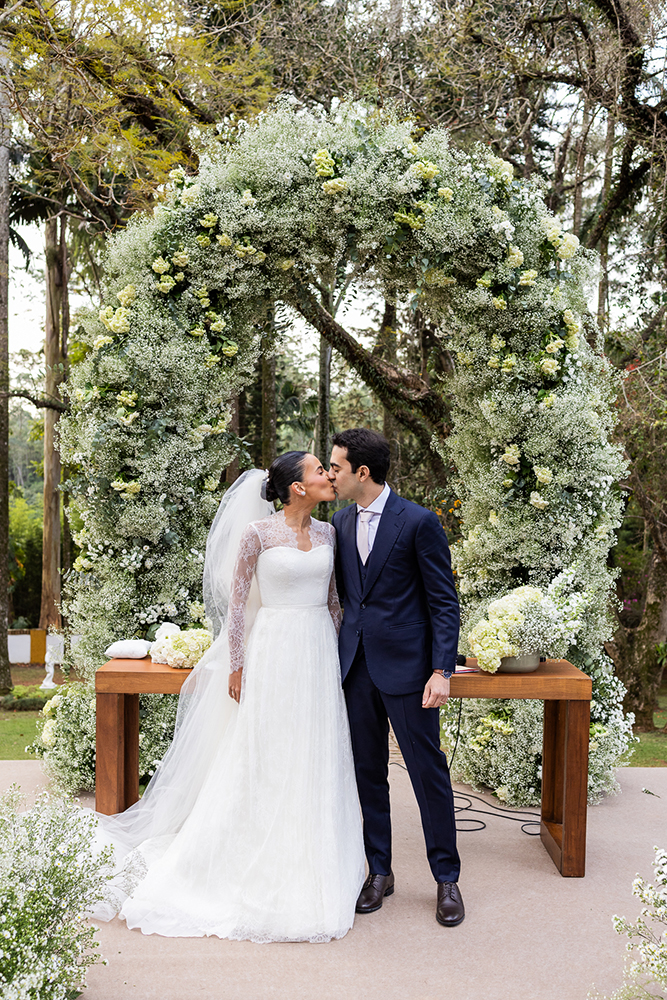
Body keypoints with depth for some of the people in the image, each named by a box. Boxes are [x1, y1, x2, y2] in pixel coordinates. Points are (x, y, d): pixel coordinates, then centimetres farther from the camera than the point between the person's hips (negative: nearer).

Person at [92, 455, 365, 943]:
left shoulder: (327, 533, 8)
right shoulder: (258, 532, -8)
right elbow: (237, 600, -5)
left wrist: (336, 658, 12)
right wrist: (236, 666, -7)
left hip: (319, 652, 5)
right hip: (272, 650, -5)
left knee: (314, 762, 10)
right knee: (262, 760, 2)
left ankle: (307, 869, 24)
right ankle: (259, 868, 16)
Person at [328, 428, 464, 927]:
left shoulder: (419, 522, -9)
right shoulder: (341, 522, 8)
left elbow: (445, 602, -8)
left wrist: (442, 670, -15)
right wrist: (337, 656, 11)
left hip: (405, 665, -5)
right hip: (354, 666, 5)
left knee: (429, 773, 4)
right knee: (367, 773, 13)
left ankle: (447, 878, 20)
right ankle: (379, 871, 28)